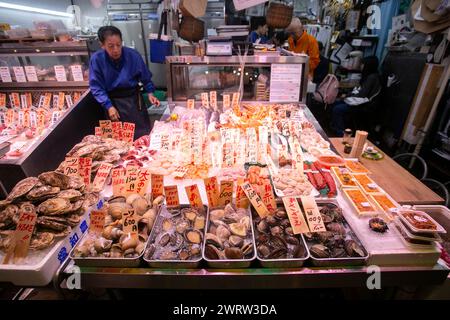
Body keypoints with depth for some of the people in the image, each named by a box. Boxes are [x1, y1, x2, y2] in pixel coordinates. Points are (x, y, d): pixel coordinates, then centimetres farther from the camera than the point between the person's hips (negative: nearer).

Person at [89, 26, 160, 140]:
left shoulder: (133, 55, -11)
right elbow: (96, 87, -8)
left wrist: (150, 93, -6)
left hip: (133, 98, 1)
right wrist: (109, 106, -17)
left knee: (143, 134, 6)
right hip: (112, 101, -1)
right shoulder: (96, 59, -13)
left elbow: (145, 77, 5)